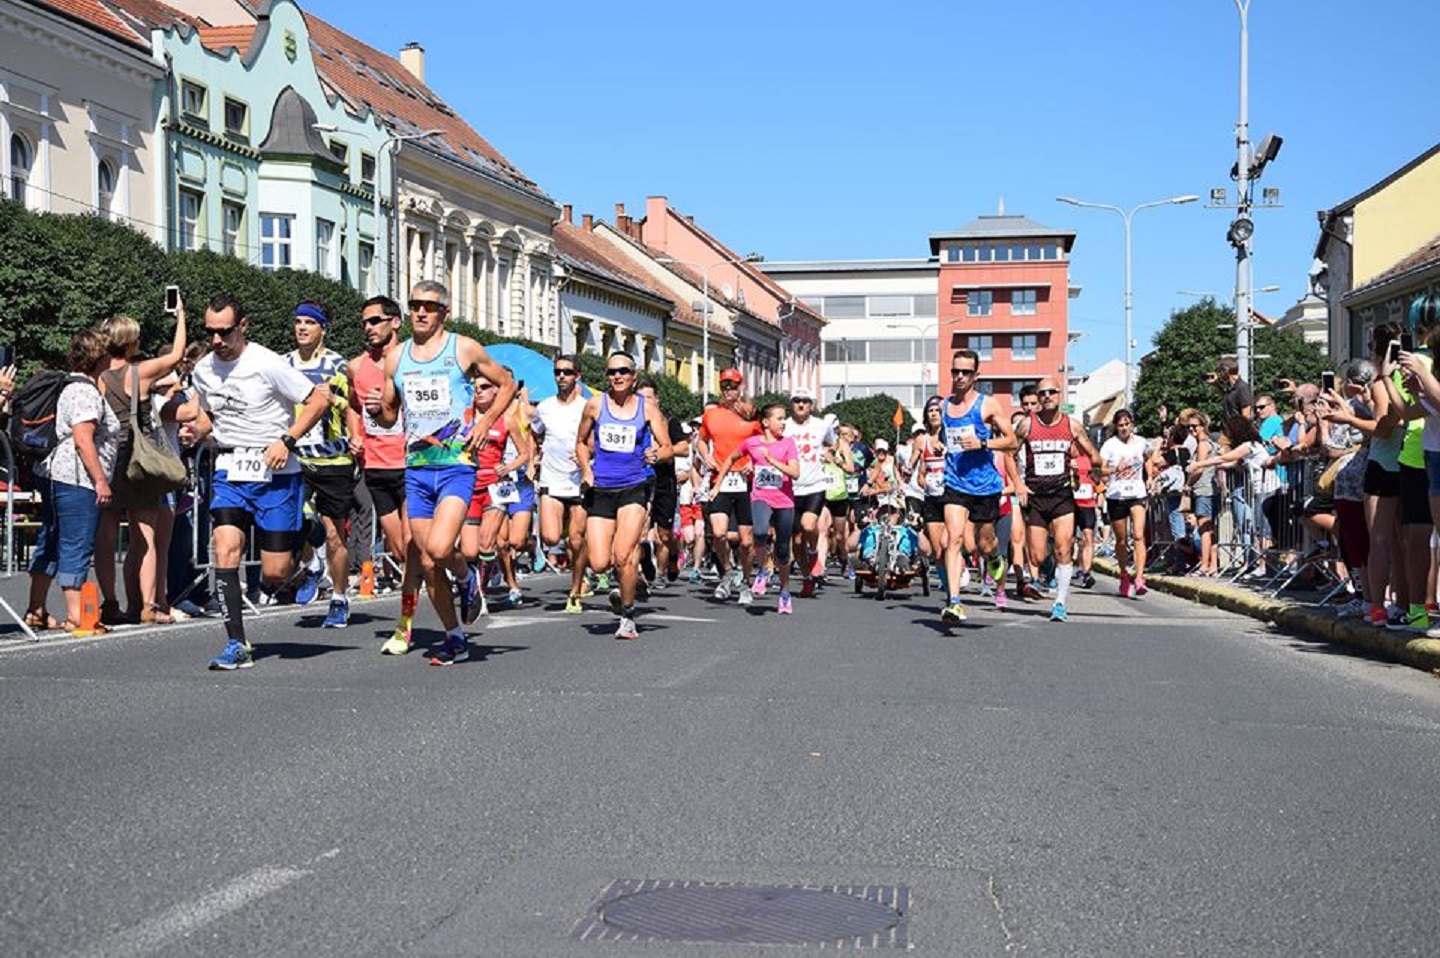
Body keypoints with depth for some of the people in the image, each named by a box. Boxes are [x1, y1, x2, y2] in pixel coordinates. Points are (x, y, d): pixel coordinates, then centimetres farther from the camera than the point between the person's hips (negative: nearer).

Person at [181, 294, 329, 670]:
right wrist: (196, 431, 2)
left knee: (274, 575, -4)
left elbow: (319, 400, -8)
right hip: (229, 472, 4)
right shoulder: (203, 370, 6)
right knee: (226, 550, -16)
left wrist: (287, 441, -17)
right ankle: (237, 645, -10)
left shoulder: (267, 365, -12)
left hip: (275, 473, -4)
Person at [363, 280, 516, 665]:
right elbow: (389, 417, 19)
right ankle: (455, 638, 19)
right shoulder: (395, 358, 10)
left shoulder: (464, 349, -1)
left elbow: (506, 384, 11)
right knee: (426, 563, 5)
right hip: (416, 468, 5)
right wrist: (377, 409, -5)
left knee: (439, 548, -23)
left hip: (457, 464, -4)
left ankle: (467, 579, 10)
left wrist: (485, 422, -3)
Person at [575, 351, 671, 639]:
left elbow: (667, 447, 5)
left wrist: (656, 455, -18)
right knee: (599, 564, -6)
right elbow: (581, 443, 18)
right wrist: (586, 471, 1)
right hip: (600, 489, 2)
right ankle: (622, 583, 30)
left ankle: (627, 616, 2)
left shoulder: (647, 408, 2)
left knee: (623, 555, -17)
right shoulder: (595, 405, 5)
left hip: (635, 487, -2)